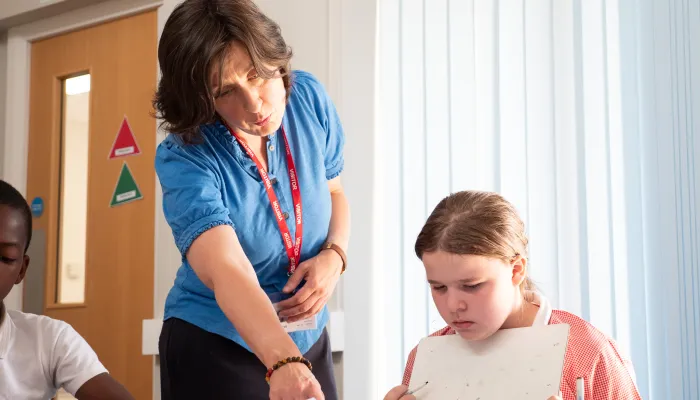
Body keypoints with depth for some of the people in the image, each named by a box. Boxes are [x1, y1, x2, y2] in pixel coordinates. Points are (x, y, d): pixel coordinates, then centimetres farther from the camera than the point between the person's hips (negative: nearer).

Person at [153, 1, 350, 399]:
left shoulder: (309, 99, -10)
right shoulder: (184, 159, -23)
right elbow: (227, 272, -37)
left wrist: (334, 256, -13)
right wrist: (283, 364, -52)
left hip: (307, 341, 4)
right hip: (212, 349, -4)